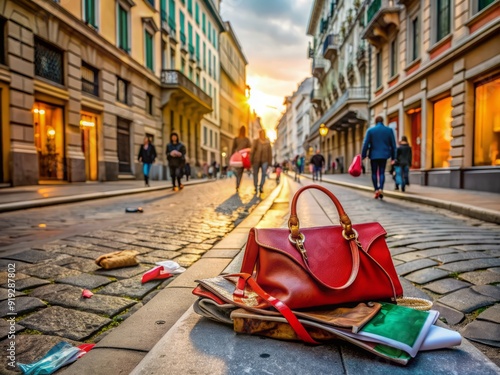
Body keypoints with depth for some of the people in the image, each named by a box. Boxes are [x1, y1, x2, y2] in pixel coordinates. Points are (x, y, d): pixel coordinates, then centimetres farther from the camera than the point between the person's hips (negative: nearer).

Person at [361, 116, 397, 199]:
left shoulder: (370, 130, -3)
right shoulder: (389, 130, 3)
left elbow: (366, 144, -6)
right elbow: (393, 144, 4)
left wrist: (363, 156, 0)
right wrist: (393, 157, 11)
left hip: (374, 155, -1)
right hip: (384, 155, 1)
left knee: (374, 173, 9)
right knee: (382, 172, 7)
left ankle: (376, 190, 5)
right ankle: (381, 188, -12)